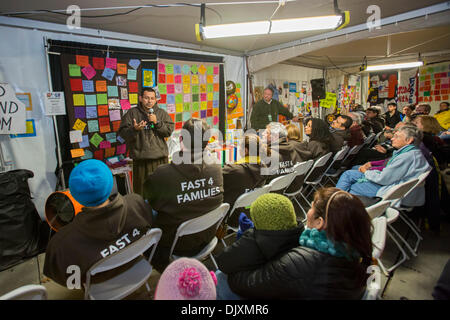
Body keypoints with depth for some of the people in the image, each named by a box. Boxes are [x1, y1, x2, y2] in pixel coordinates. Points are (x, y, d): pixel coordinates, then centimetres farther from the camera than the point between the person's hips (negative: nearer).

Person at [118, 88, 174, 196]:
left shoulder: (162, 113, 10)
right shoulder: (132, 113, 4)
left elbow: (169, 131, 1)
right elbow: (122, 133, 0)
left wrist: (157, 122, -12)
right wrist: (134, 129, -19)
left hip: (160, 157, 2)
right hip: (141, 158, -1)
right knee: (141, 189, 2)